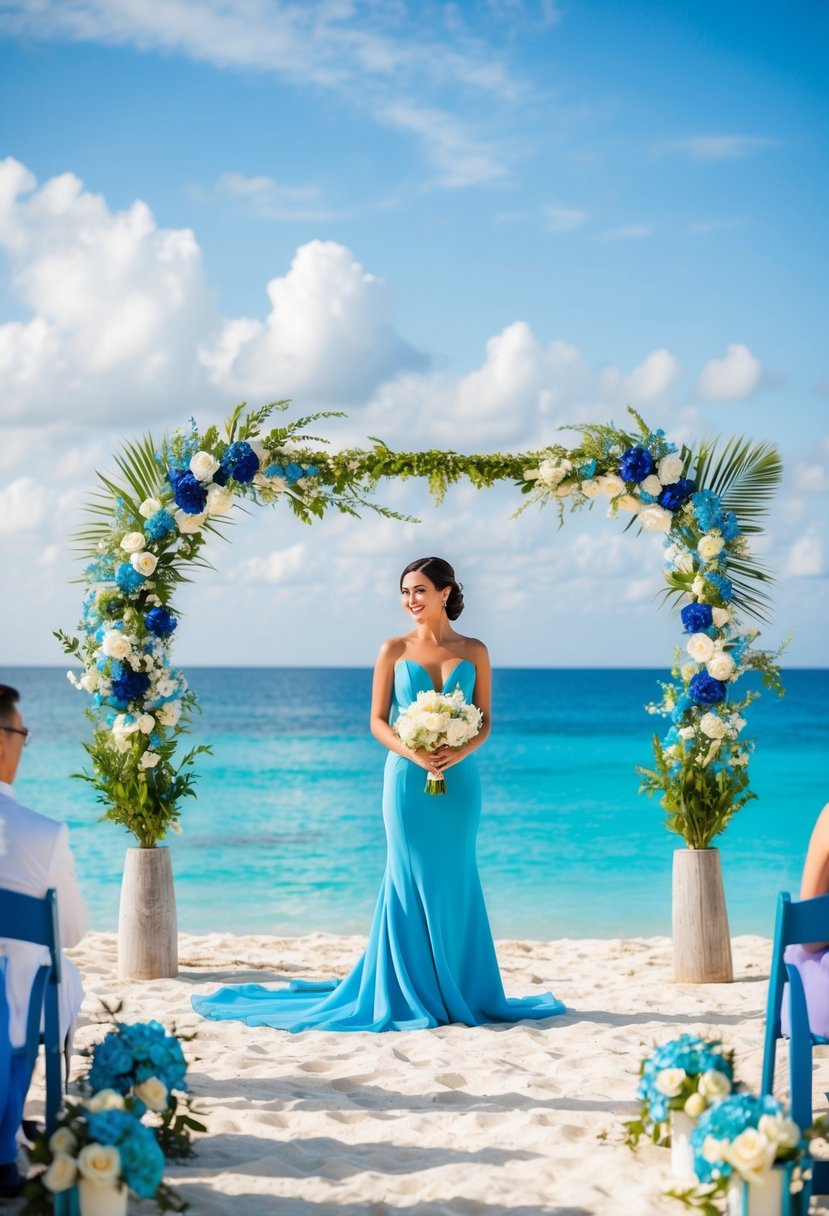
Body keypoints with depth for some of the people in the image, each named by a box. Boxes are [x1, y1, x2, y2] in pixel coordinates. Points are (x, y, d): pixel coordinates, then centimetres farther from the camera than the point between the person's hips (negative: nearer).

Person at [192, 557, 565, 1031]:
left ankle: (459, 991, 14)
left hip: (459, 779, 1)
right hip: (407, 778, -1)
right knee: (410, 879, 1)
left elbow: (484, 720, 5)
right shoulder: (394, 650, 3)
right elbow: (378, 720, 1)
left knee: (455, 880, 5)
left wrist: (459, 751, -14)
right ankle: (412, 993, 8)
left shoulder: (474, 651, 5)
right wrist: (411, 752, -16)